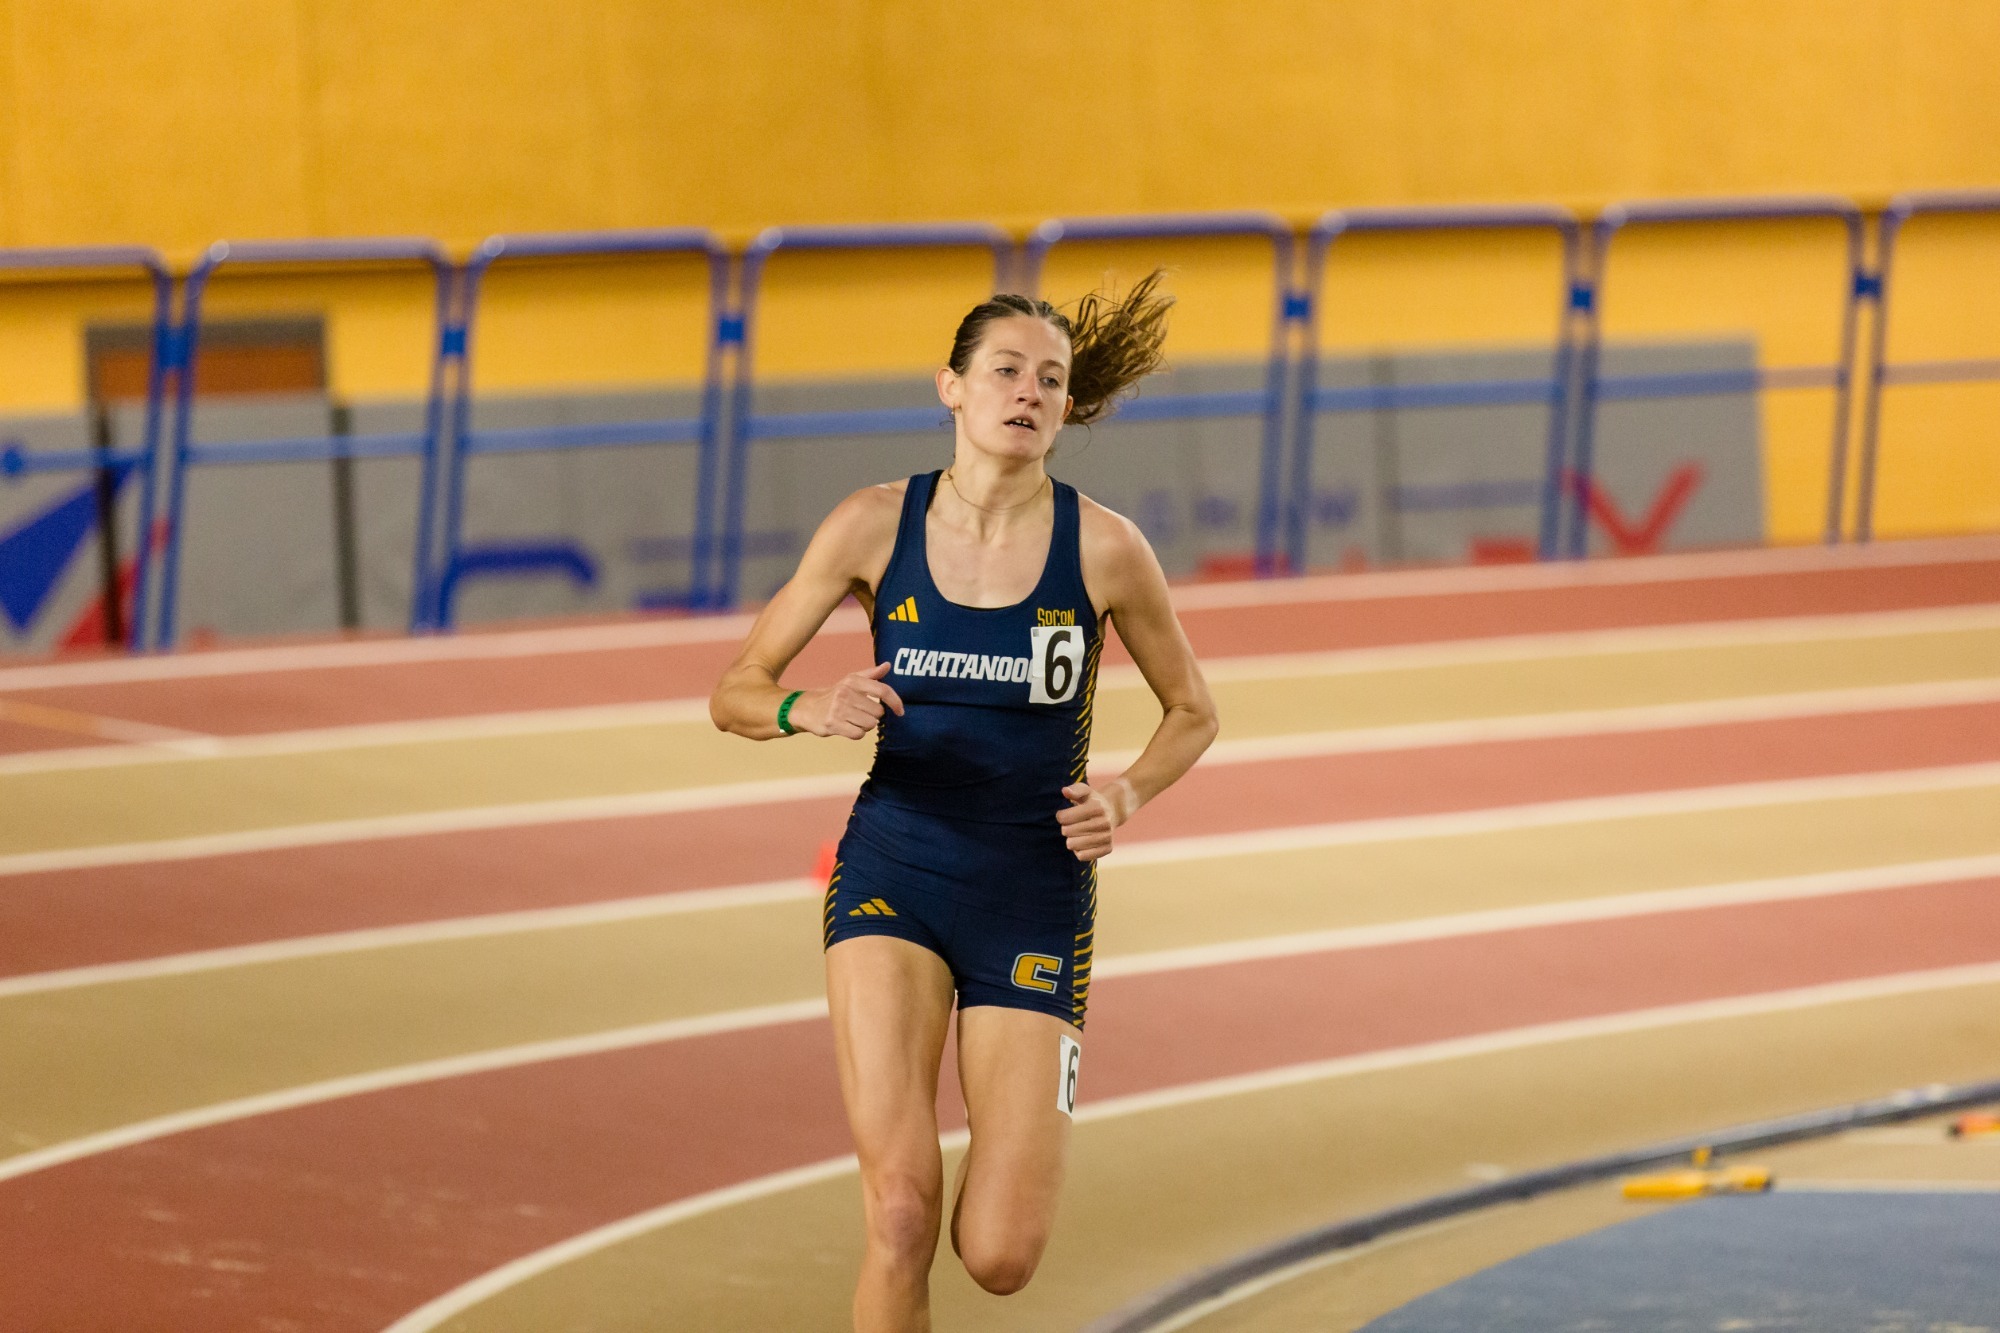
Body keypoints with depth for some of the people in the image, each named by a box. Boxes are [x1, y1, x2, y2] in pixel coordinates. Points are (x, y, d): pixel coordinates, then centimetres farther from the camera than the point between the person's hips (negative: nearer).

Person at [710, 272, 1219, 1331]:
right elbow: (734, 693, 1)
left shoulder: (1105, 549, -7)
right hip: (893, 874, 0)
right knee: (902, 1207, -20)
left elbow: (1191, 711, 9)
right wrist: (808, 711, -21)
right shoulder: (877, 525, -5)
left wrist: (1128, 795, -11)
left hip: (1036, 896, 0)